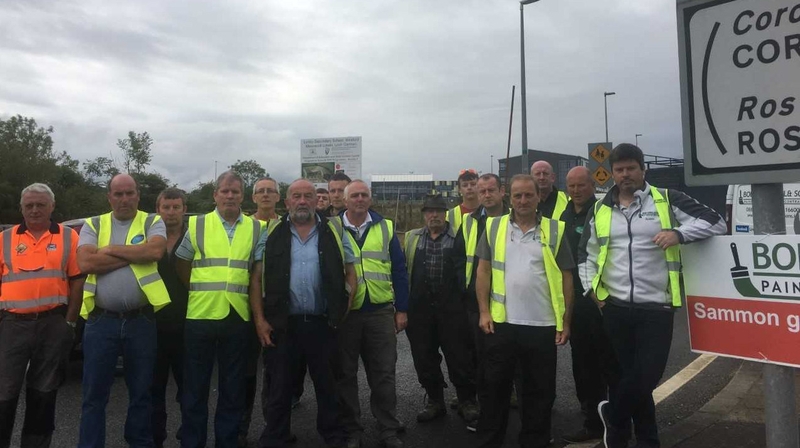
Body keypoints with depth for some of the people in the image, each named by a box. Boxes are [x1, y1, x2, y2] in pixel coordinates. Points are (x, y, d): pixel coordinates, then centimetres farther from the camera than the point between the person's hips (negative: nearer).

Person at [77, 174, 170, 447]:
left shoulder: (152, 222, 5)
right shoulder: (93, 225, 8)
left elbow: (155, 251, -16)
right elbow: (85, 263, -9)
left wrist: (112, 249, -9)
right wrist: (135, 255, -10)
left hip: (141, 320, 0)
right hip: (101, 321, 1)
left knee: (141, 392, 12)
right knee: (94, 394, 9)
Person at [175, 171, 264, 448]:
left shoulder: (256, 228, 4)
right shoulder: (197, 225, 1)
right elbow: (181, 266, 10)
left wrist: (240, 289, 4)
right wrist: (201, 290, 7)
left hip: (238, 317, 1)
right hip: (201, 315, -1)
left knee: (233, 386, 11)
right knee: (195, 386, 9)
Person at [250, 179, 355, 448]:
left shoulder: (334, 233, 3)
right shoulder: (272, 235, 2)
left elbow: (350, 273, 7)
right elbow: (257, 278, 2)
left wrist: (344, 308, -3)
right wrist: (259, 319, -5)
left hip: (322, 323, 1)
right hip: (282, 324, 0)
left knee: (327, 385, 13)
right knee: (279, 387, 11)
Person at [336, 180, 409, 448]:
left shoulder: (385, 227, 5)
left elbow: (398, 270, 5)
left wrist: (402, 308, 2)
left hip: (381, 311, 1)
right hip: (344, 312, 0)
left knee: (383, 374, 7)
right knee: (346, 375, 10)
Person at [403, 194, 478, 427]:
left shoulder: (458, 239, 2)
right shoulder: (411, 238, 12)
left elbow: (465, 270, -2)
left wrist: (465, 300, -9)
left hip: (451, 309, -3)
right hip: (420, 309, 3)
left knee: (459, 357, 3)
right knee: (424, 358, 11)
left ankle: (467, 402, 20)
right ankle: (435, 401, 27)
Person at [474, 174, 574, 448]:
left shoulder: (554, 230, 1)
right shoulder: (494, 227, 3)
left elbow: (566, 277, 3)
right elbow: (483, 271, 4)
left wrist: (566, 321, 0)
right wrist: (484, 311, -4)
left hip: (543, 325, 0)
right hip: (502, 322, 0)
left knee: (540, 390, 12)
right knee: (496, 387, 11)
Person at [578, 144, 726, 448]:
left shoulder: (666, 200, 0)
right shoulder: (600, 210, 8)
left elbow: (715, 221, -2)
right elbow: (586, 254, 17)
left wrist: (679, 233, -18)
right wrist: (591, 288, 6)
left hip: (656, 308, -2)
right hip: (616, 308, 3)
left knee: (645, 379, -2)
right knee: (630, 378, 11)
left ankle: (612, 414, 29)